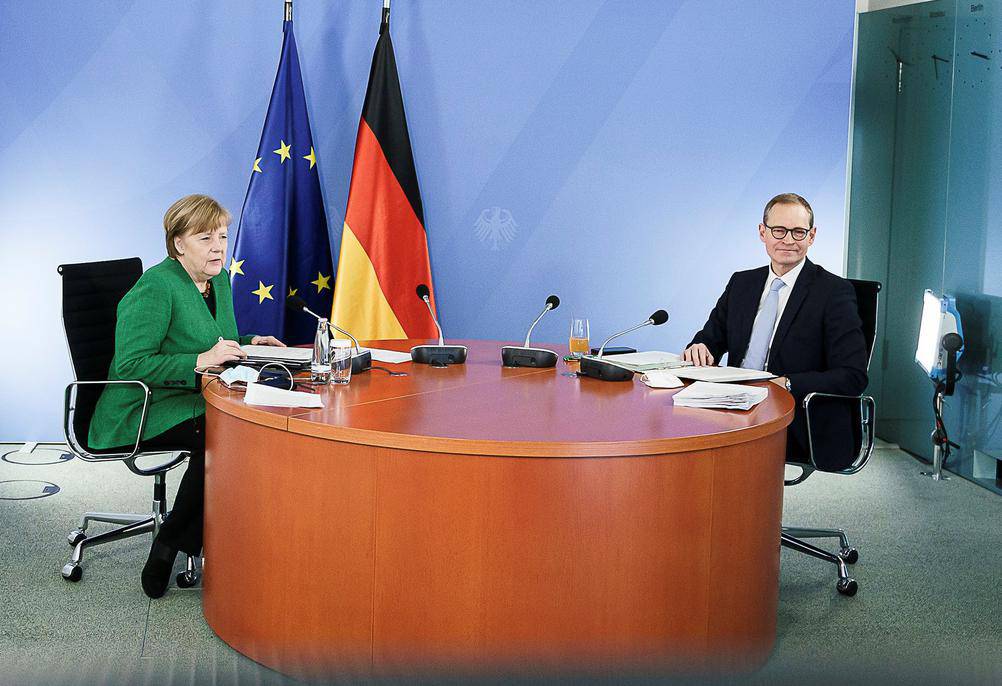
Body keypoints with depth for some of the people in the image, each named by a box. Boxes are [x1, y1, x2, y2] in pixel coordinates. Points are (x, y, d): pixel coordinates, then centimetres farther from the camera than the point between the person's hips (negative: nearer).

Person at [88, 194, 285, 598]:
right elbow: (130, 364, -21)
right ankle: (173, 543, -13)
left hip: (194, 403, 8)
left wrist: (248, 344, 4)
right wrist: (201, 361, -28)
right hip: (140, 414, -8)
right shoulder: (155, 287, -15)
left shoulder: (219, 279, 12)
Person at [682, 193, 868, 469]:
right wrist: (699, 349, -6)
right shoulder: (742, 283, 16)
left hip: (801, 431, -6)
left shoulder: (834, 291, -3)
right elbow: (712, 338, 20)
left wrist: (786, 384, -23)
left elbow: (854, 377, -10)